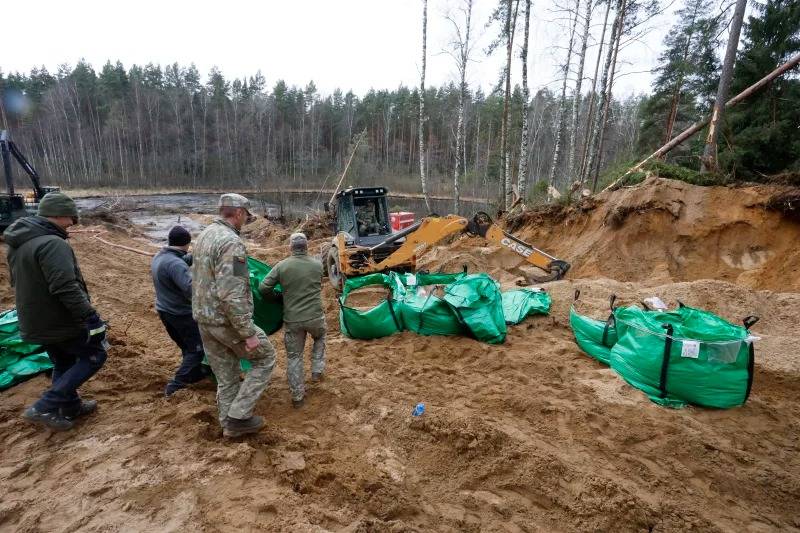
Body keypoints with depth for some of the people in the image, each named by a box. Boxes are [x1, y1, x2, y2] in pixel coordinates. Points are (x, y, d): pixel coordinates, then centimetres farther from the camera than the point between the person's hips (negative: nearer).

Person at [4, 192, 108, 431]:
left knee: (63, 364, 22)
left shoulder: (18, 243, 8)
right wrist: (90, 317, -30)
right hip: (61, 322, -9)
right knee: (94, 356, 7)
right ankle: (44, 407, 4)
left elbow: (22, 282, 20)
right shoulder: (52, 244, -25)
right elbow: (66, 288, -33)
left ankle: (70, 407, 36)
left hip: (35, 322, 9)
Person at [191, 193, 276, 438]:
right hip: (227, 320, -9)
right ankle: (239, 415, 11)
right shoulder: (231, 242, -22)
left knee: (226, 376, 19)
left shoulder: (205, 235, 8)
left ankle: (229, 423, 32)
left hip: (204, 319, 9)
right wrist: (248, 333, -23)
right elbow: (231, 295, -28)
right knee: (265, 357, 10)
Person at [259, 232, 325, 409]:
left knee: (294, 356, 15)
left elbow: (263, 288, -8)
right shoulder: (317, 264, -3)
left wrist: (275, 297, 12)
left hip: (292, 319, 0)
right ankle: (317, 371, 31)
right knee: (319, 338, 34)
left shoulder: (282, 266, -8)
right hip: (315, 317, 1)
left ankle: (297, 396, 22)